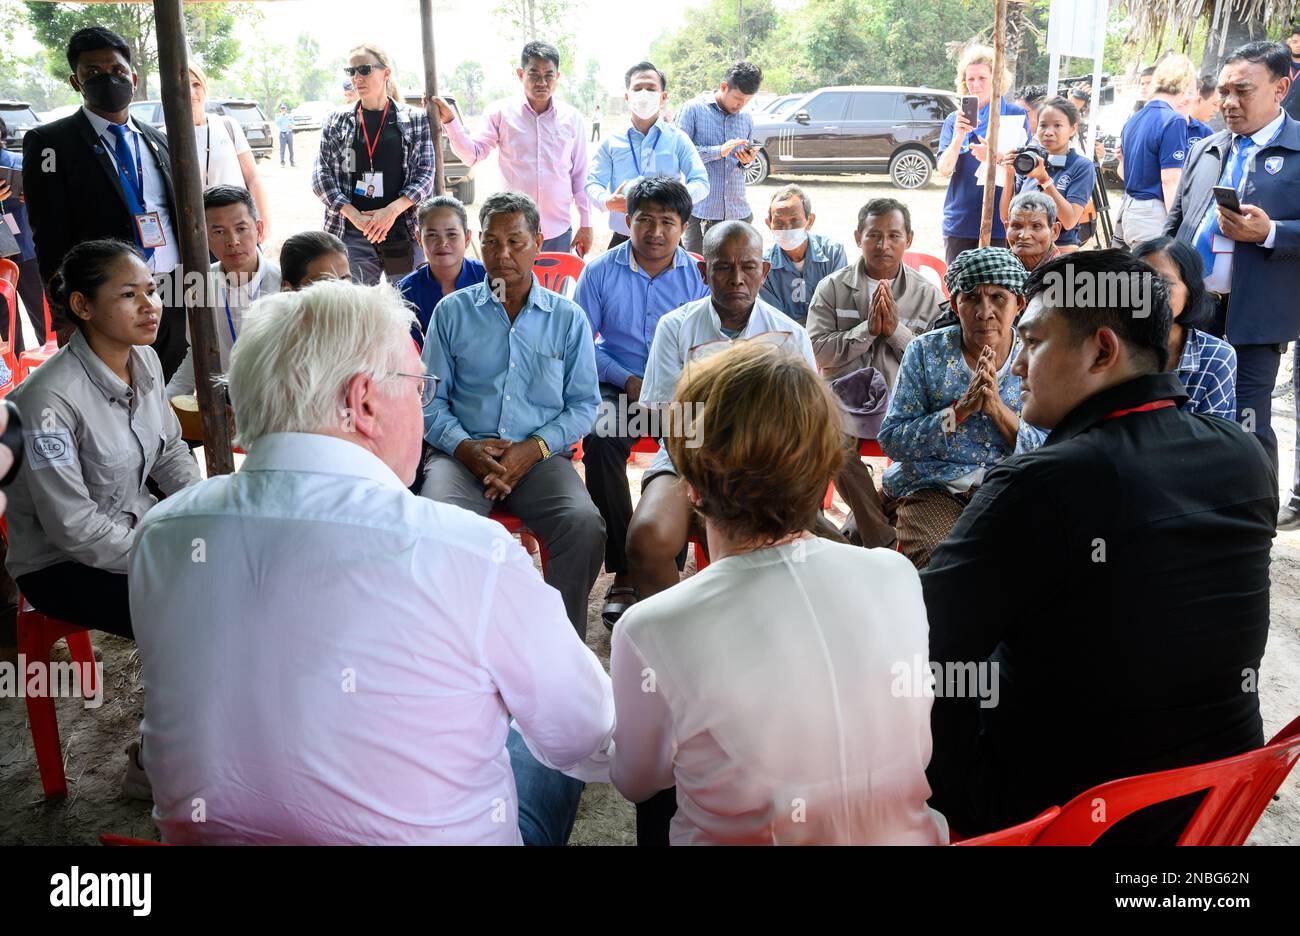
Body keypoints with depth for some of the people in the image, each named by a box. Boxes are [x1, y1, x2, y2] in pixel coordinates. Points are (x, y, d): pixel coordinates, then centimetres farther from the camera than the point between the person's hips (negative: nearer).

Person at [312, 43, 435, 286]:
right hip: (351, 233, 1)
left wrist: (392, 210, -14)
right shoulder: (336, 122, 10)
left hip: (406, 231, -1)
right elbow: (320, 174, 5)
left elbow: (426, 174, 1)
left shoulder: (415, 120, 7)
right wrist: (354, 215, -10)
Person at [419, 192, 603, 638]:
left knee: (584, 524, -30)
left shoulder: (568, 319, 13)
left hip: (540, 457, 0)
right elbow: (430, 400, 10)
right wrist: (464, 446, -9)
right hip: (463, 453, 0)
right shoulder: (452, 311, 14)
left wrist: (534, 449, -8)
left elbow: (584, 404, 8)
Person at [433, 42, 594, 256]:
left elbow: (580, 176, 9)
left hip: (559, 232, 2)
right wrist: (449, 120, -17)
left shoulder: (572, 118, 6)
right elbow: (472, 155, -3)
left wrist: (586, 224, 8)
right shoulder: (502, 113, 1)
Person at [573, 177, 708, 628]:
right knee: (600, 440, -31)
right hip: (617, 385, 0)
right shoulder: (601, 271, 5)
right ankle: (623, 572, -20)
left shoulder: (698, 275, 5)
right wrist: (627, 381, -9)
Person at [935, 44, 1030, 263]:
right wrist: (959, 135, -18)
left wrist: (993, 157, -21)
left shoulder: (1016, 115, 5)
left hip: (1000, 223, -2)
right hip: (959, 222, 3)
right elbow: (944, 170, -1)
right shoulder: (955, 120, 10)